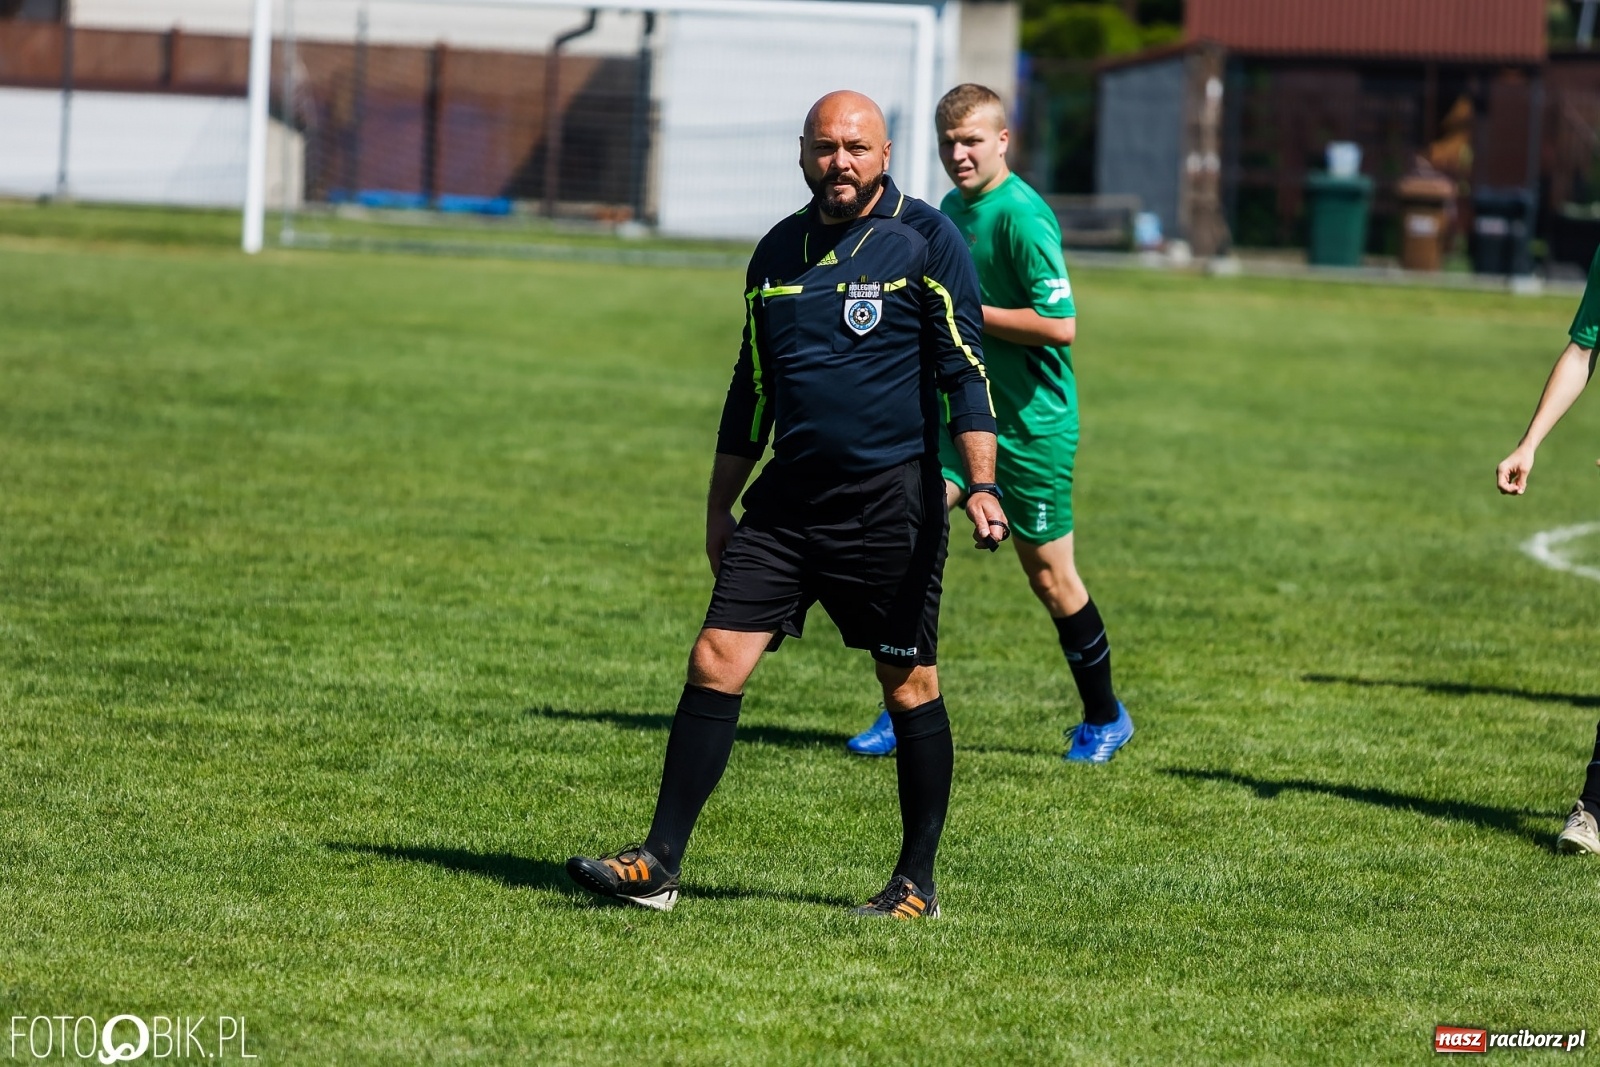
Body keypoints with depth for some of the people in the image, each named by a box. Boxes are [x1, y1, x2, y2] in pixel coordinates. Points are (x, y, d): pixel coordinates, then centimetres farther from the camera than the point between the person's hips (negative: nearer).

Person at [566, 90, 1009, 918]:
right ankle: (659, 865, -4)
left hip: (891, 506, -5)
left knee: (909, 687, 3)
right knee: (715, 662, -5)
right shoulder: (777, 252, 12)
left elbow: (963, 369, -7)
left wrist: (980, 486, -17)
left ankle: (917, 884, 15)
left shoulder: (924, 241, -3)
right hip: (787, 500, 5)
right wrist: (720, 506, 19)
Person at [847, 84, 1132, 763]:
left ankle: (1104, 718, 24)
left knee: (1048, 574, 4)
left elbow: (1060, 325, -23)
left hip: (1033, 426, -7)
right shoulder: (952, 208, 10)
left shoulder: (1023, 216, -17)